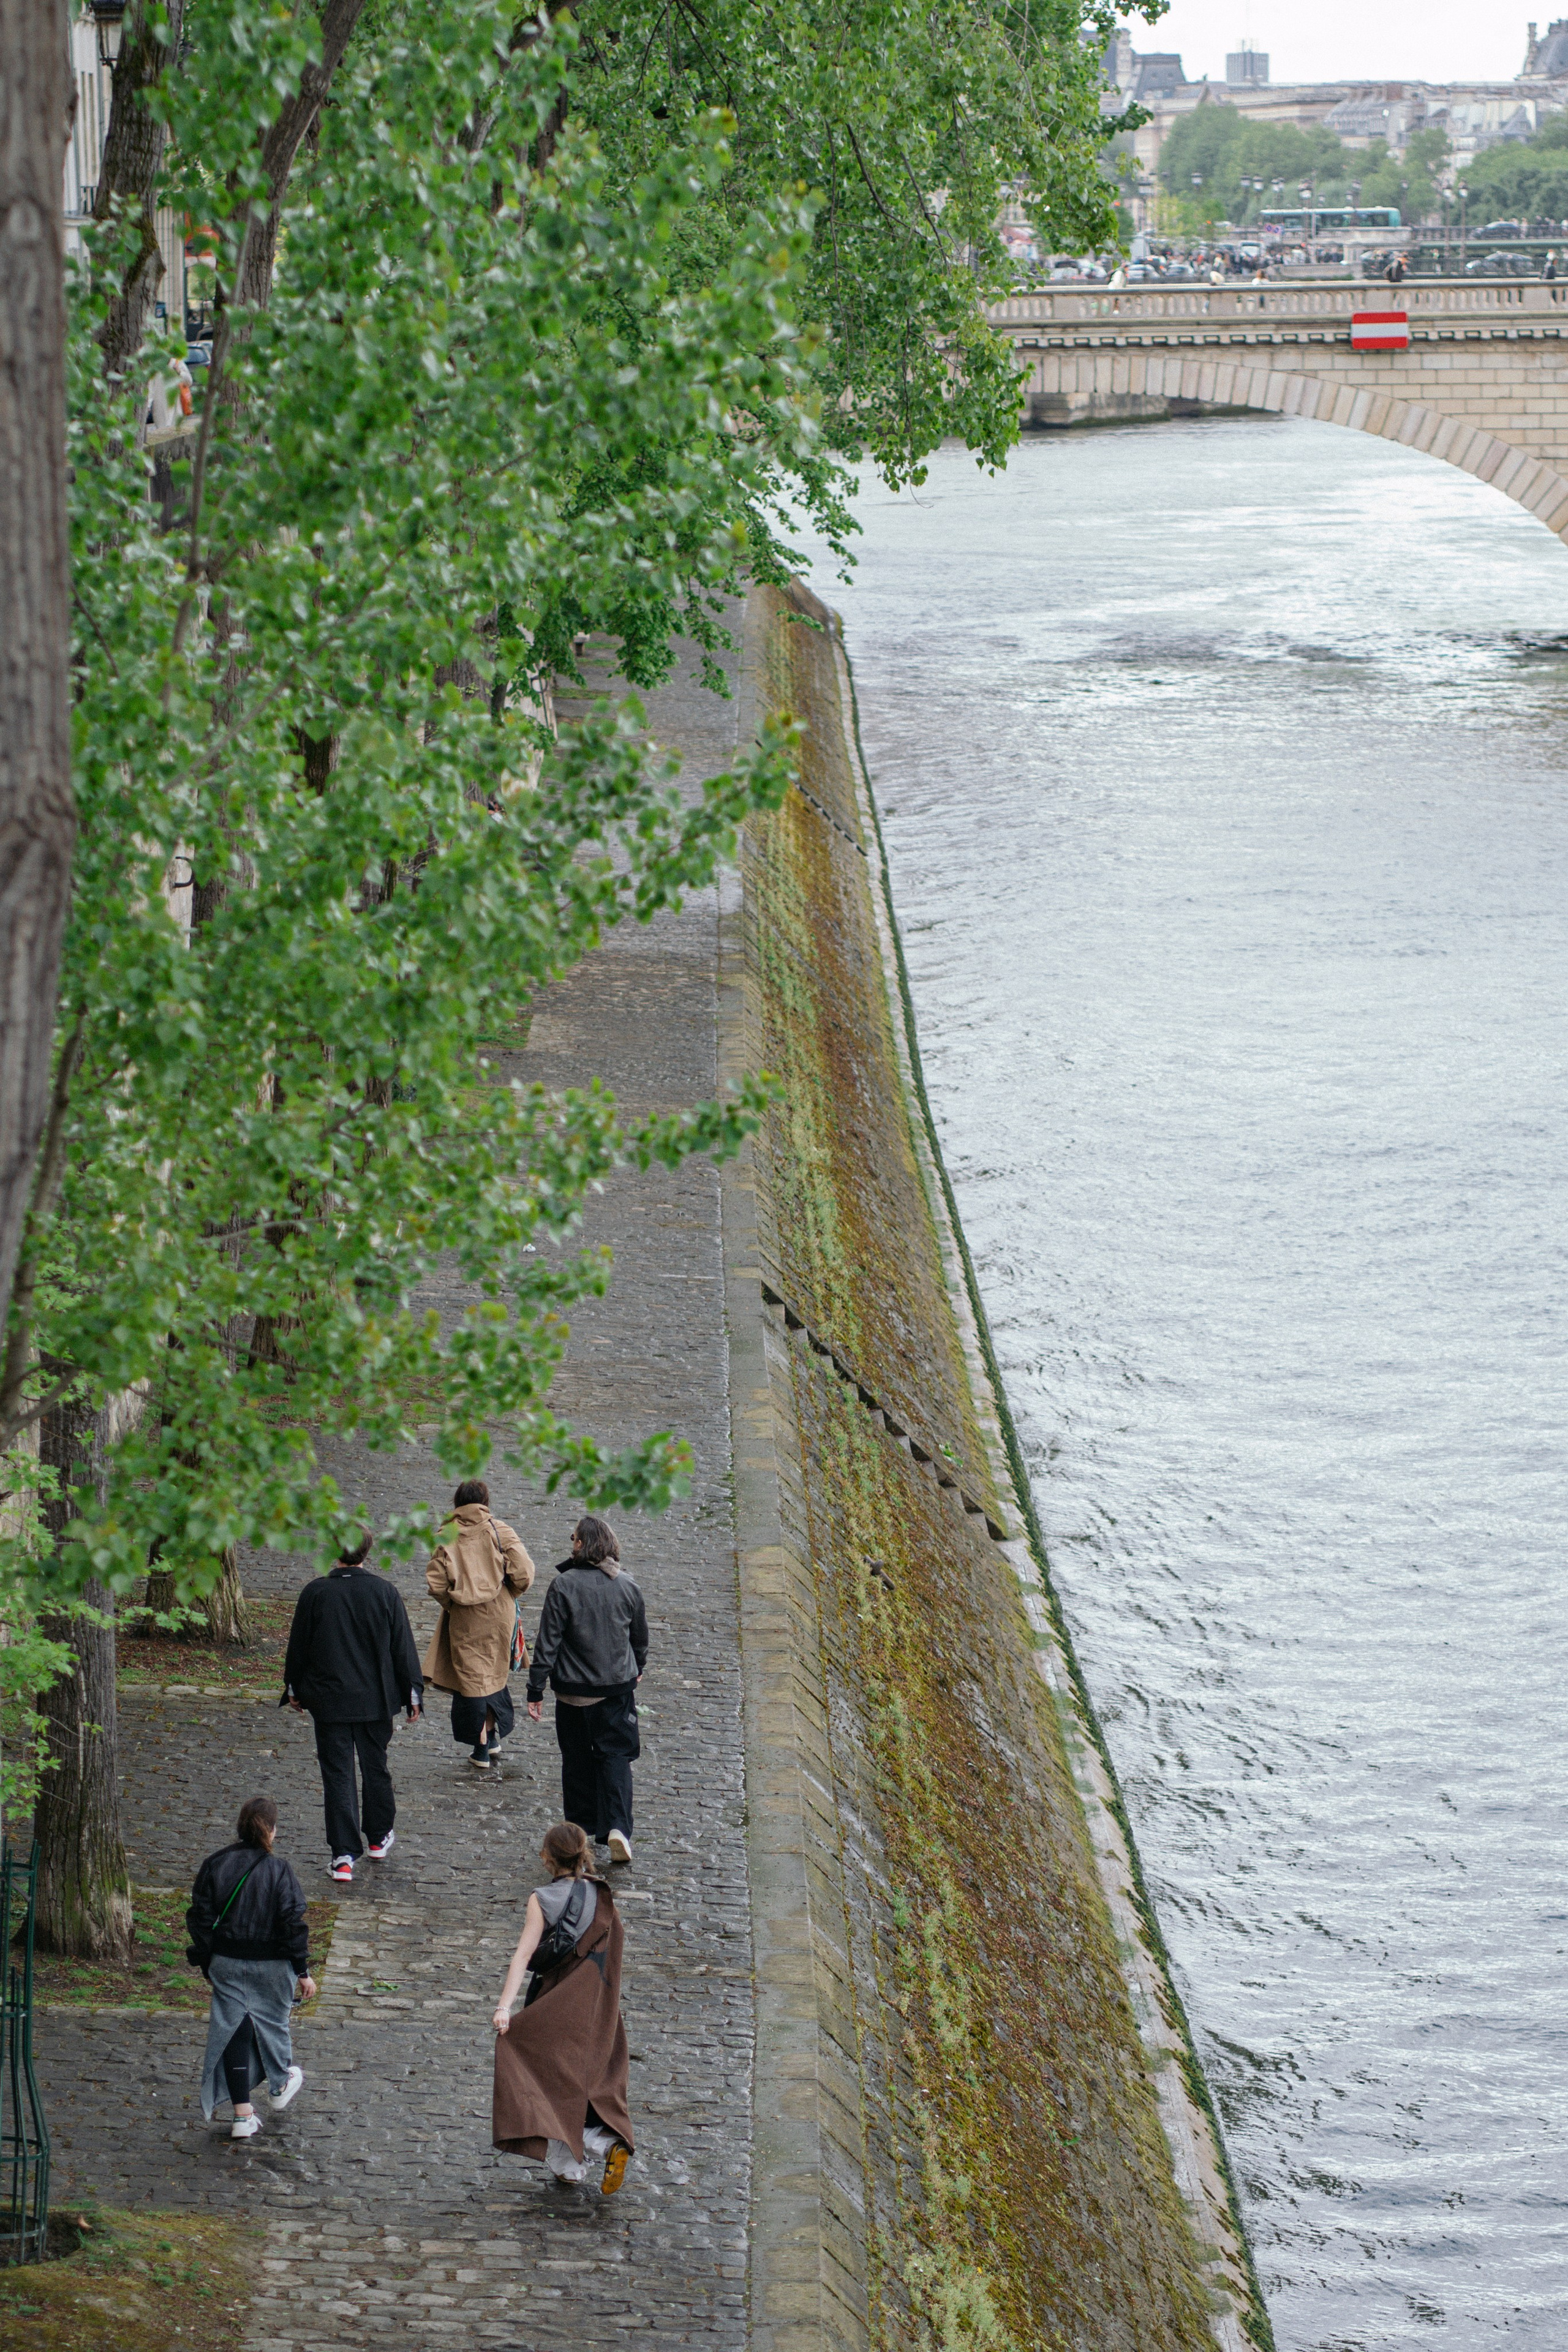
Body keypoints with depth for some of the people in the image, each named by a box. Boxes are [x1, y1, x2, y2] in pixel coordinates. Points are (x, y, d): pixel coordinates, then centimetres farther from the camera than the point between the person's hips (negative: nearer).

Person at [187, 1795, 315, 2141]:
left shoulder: (214, 1866, -6)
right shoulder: (278, 1871, -16)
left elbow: (200, 1918, 1)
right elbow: (292, 1924, -14)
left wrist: (207, 1962, 13)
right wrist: (303, 1971, -6)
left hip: (227, 1964, 2)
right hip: (271, 1967, -2)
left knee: (233, 2030, 6)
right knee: (272, 2021, 22)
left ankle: (243, 2116, 5)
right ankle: (281, 2085, 44)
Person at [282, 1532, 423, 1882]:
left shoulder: (315, 1594, -11)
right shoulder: (385, 1593, -9)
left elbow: (298, 1645, -1)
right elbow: (403, 1647, -2)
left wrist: (294, 1689, 14)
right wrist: (413, 1693, 9)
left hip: (329, 1700, -1)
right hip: (376, 1700, 1)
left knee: (337, 1774, 3)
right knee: (375, 1766, 19)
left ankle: (343, 1855, 0)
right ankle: (379, 1839, 34)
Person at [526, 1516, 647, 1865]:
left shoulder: (564, 1585, -14)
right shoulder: (626, 1587, -3)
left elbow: (548, 1641, -13)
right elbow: (640, 1637, 12)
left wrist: (536, 1690, -8)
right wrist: (636, 1669, 32)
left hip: (573, 1690, -2)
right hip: (617, 1687, 2)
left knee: (577, 1759, 14)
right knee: (615, 1757, 6)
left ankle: (582, 1827, 22)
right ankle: (617, 1827, -11)